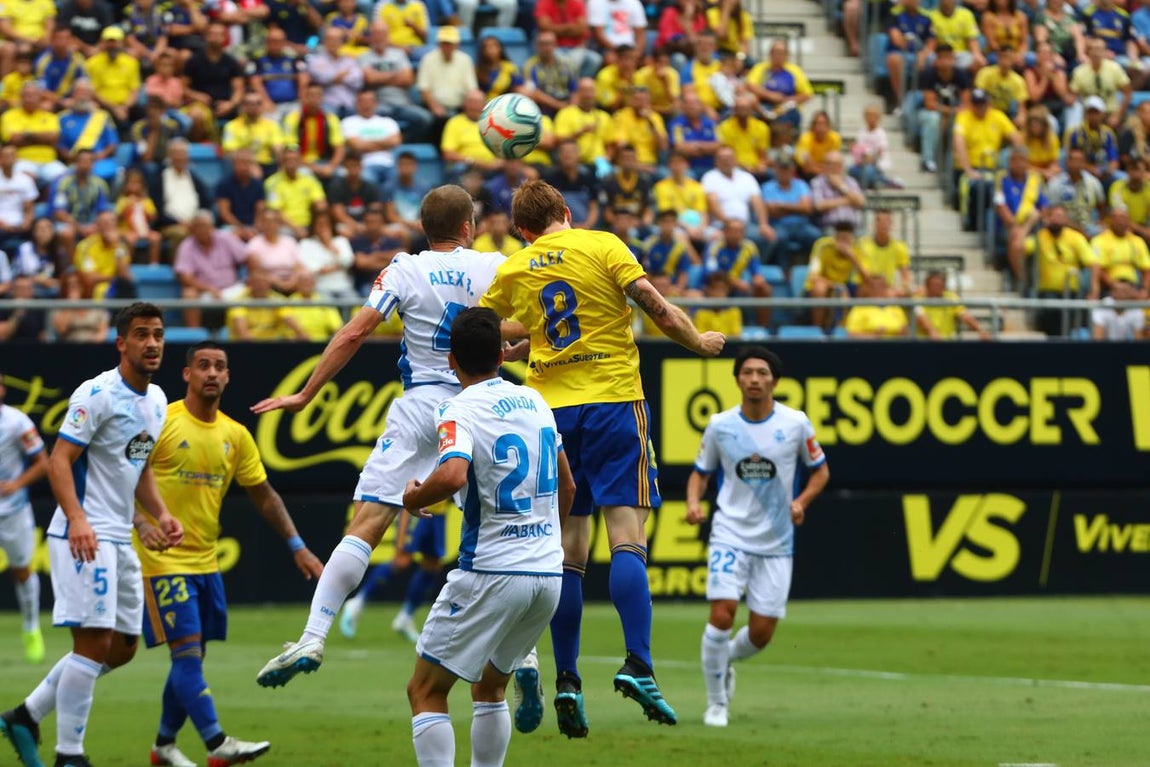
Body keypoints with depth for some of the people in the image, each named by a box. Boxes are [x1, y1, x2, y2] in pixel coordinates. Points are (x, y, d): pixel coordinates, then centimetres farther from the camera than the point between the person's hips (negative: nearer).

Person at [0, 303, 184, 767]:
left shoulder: (156, 400, 14)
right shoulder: (98, 394, -13)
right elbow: (59, 460, -17)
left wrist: (159, 515, 11)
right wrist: (77, 519, -30)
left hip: (121, 540, 9)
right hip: (85, 537, -9)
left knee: (123, 647, 11)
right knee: (95, 641, -13)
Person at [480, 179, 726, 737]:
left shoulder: (512, 270, 10)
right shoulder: (602, 246, -1)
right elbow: (656, 307, -8)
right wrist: (699, 342, 8)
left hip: (550, 410, 3)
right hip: (612, 399, -3)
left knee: (567, 547, 6)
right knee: (627, 535, -8)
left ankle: (566, 680, 2)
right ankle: (637, 664, -22)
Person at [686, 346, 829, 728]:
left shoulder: (795, 423, -4)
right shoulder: (719, 425, -2)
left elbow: (820, 470, 8)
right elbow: (701, 472, 11)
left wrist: (801, 501, -10)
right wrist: (694, 503, -10)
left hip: (776, 541, 1)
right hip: (730, 534, -1)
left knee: (761, 633, 1)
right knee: (722, 614, -19)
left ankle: (725, 659, 37)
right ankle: (716, 703, -1)